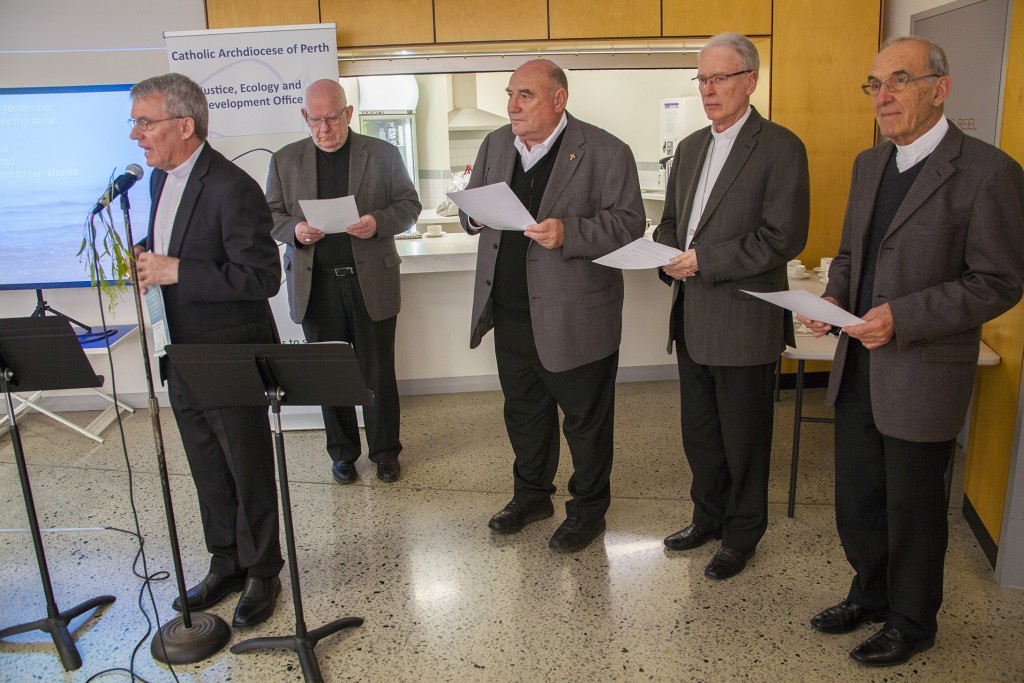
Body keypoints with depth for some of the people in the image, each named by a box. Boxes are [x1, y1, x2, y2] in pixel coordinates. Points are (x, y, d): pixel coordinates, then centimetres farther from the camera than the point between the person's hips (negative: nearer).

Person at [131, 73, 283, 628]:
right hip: (182, 354, 9)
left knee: (248, 471, 8)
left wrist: (174, 271, -24)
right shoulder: (160, 179, 8)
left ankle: (261, 573, 26)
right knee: (207, 471, 19)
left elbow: (262, 277, -24)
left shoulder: (232, 188, -20)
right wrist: (144, 262, -1)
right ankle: (225, 565, 37)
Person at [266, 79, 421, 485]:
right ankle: (342, 452, 26)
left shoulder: (383, 155, 3)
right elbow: (272, 216, 10)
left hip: (371, 282, -1)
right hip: (316, 285, 2)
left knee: (378, 374, 6)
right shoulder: (285, 160, 8)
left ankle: (385, 452, 23)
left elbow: (409, 205, 4)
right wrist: (295, 230, -13)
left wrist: (378, 222, -16)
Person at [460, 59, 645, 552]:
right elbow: (471, 210, 16)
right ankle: (531, 495, 41)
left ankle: (588, 508, 30)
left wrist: (568, 233, -28)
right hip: (509, 313, 6)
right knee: (523, 411, 20)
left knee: (585, 420, 9)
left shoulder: (605, 152, -10)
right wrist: (476, 214, -8)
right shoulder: (495, 145, 9)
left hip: (574, 319, -6)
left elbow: (629, 223, -14)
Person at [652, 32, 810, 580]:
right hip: (692, 318, 7)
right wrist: (669, 257, -4)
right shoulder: (689, 148, 13)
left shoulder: (780, 148, -10)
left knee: (743, 438, 8)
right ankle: (708, 517, 39)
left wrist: (705, 260, -19)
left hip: (744, 320, -7)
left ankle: (742, 534, 28)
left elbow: (784, 238, -17)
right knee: (698, 432, 19)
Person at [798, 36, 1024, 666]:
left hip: (923, 377, -6)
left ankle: (912, 623, 34)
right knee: (856, 501, 19)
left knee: (913, 510, 11)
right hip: (857, 368, 7)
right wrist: (834, 297, -3)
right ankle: (872, 595, 42)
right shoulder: (869, 164, 9)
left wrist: (903, 316, -24)